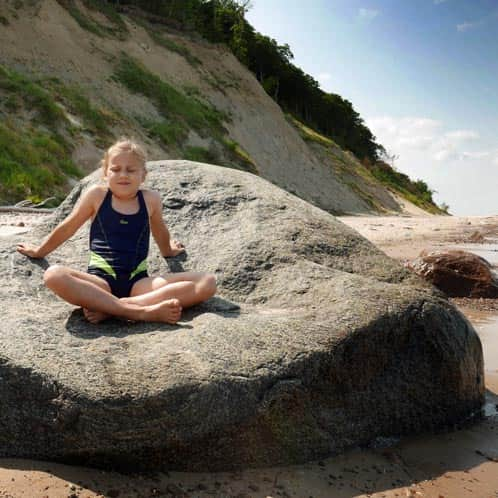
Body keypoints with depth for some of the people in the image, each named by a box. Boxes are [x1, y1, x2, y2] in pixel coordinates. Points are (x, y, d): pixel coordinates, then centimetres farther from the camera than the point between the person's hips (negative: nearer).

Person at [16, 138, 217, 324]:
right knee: (53, 275, -33)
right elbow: (67, 227, 20)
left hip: (138, 282, 1)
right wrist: (39, 251, 31)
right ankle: (143, 311, -39)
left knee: (207, 282, -21)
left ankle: (110, 308, -32)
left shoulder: (151, 199, 8)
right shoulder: (97, 195, 6)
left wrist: (168, 251, 45)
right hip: (100, 281, -1)